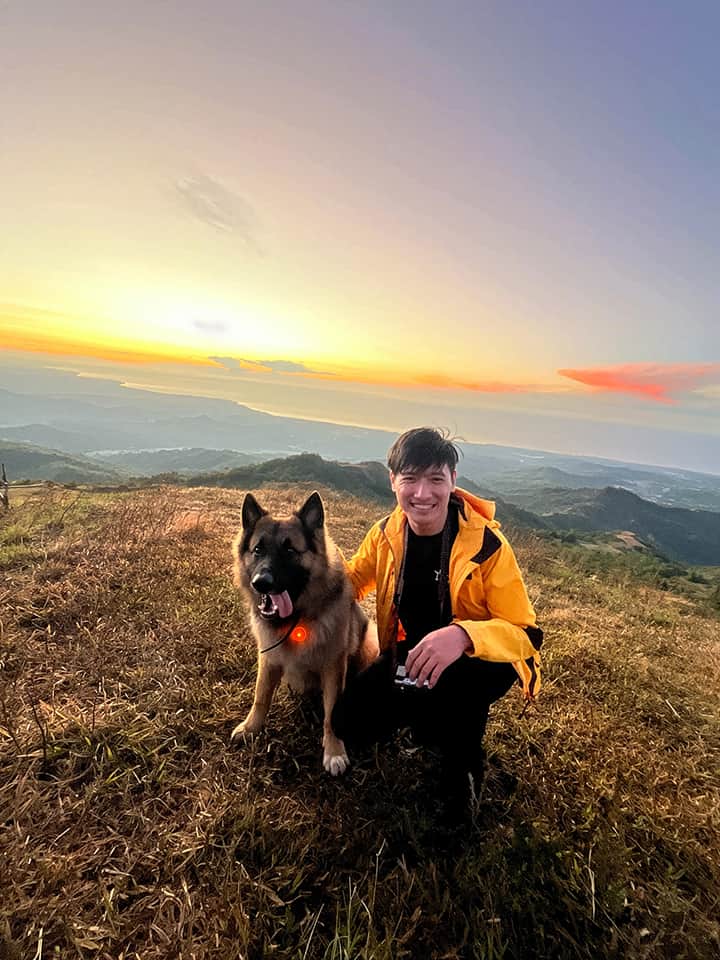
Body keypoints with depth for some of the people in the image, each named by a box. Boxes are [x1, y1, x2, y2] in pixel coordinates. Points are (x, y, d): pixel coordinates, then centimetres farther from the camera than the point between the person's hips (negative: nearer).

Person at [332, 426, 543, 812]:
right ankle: (429, 711, 15)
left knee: (453, 684, -37)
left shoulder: (487, 545, -25)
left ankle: (463, 759, -1)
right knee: (350, 723, -12)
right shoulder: (387, 533, -11)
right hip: (408, 654, 4)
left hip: (477, 661, -3)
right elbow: (352, 579, 7)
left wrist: (464, 635, -46)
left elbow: (526, 634, -25)